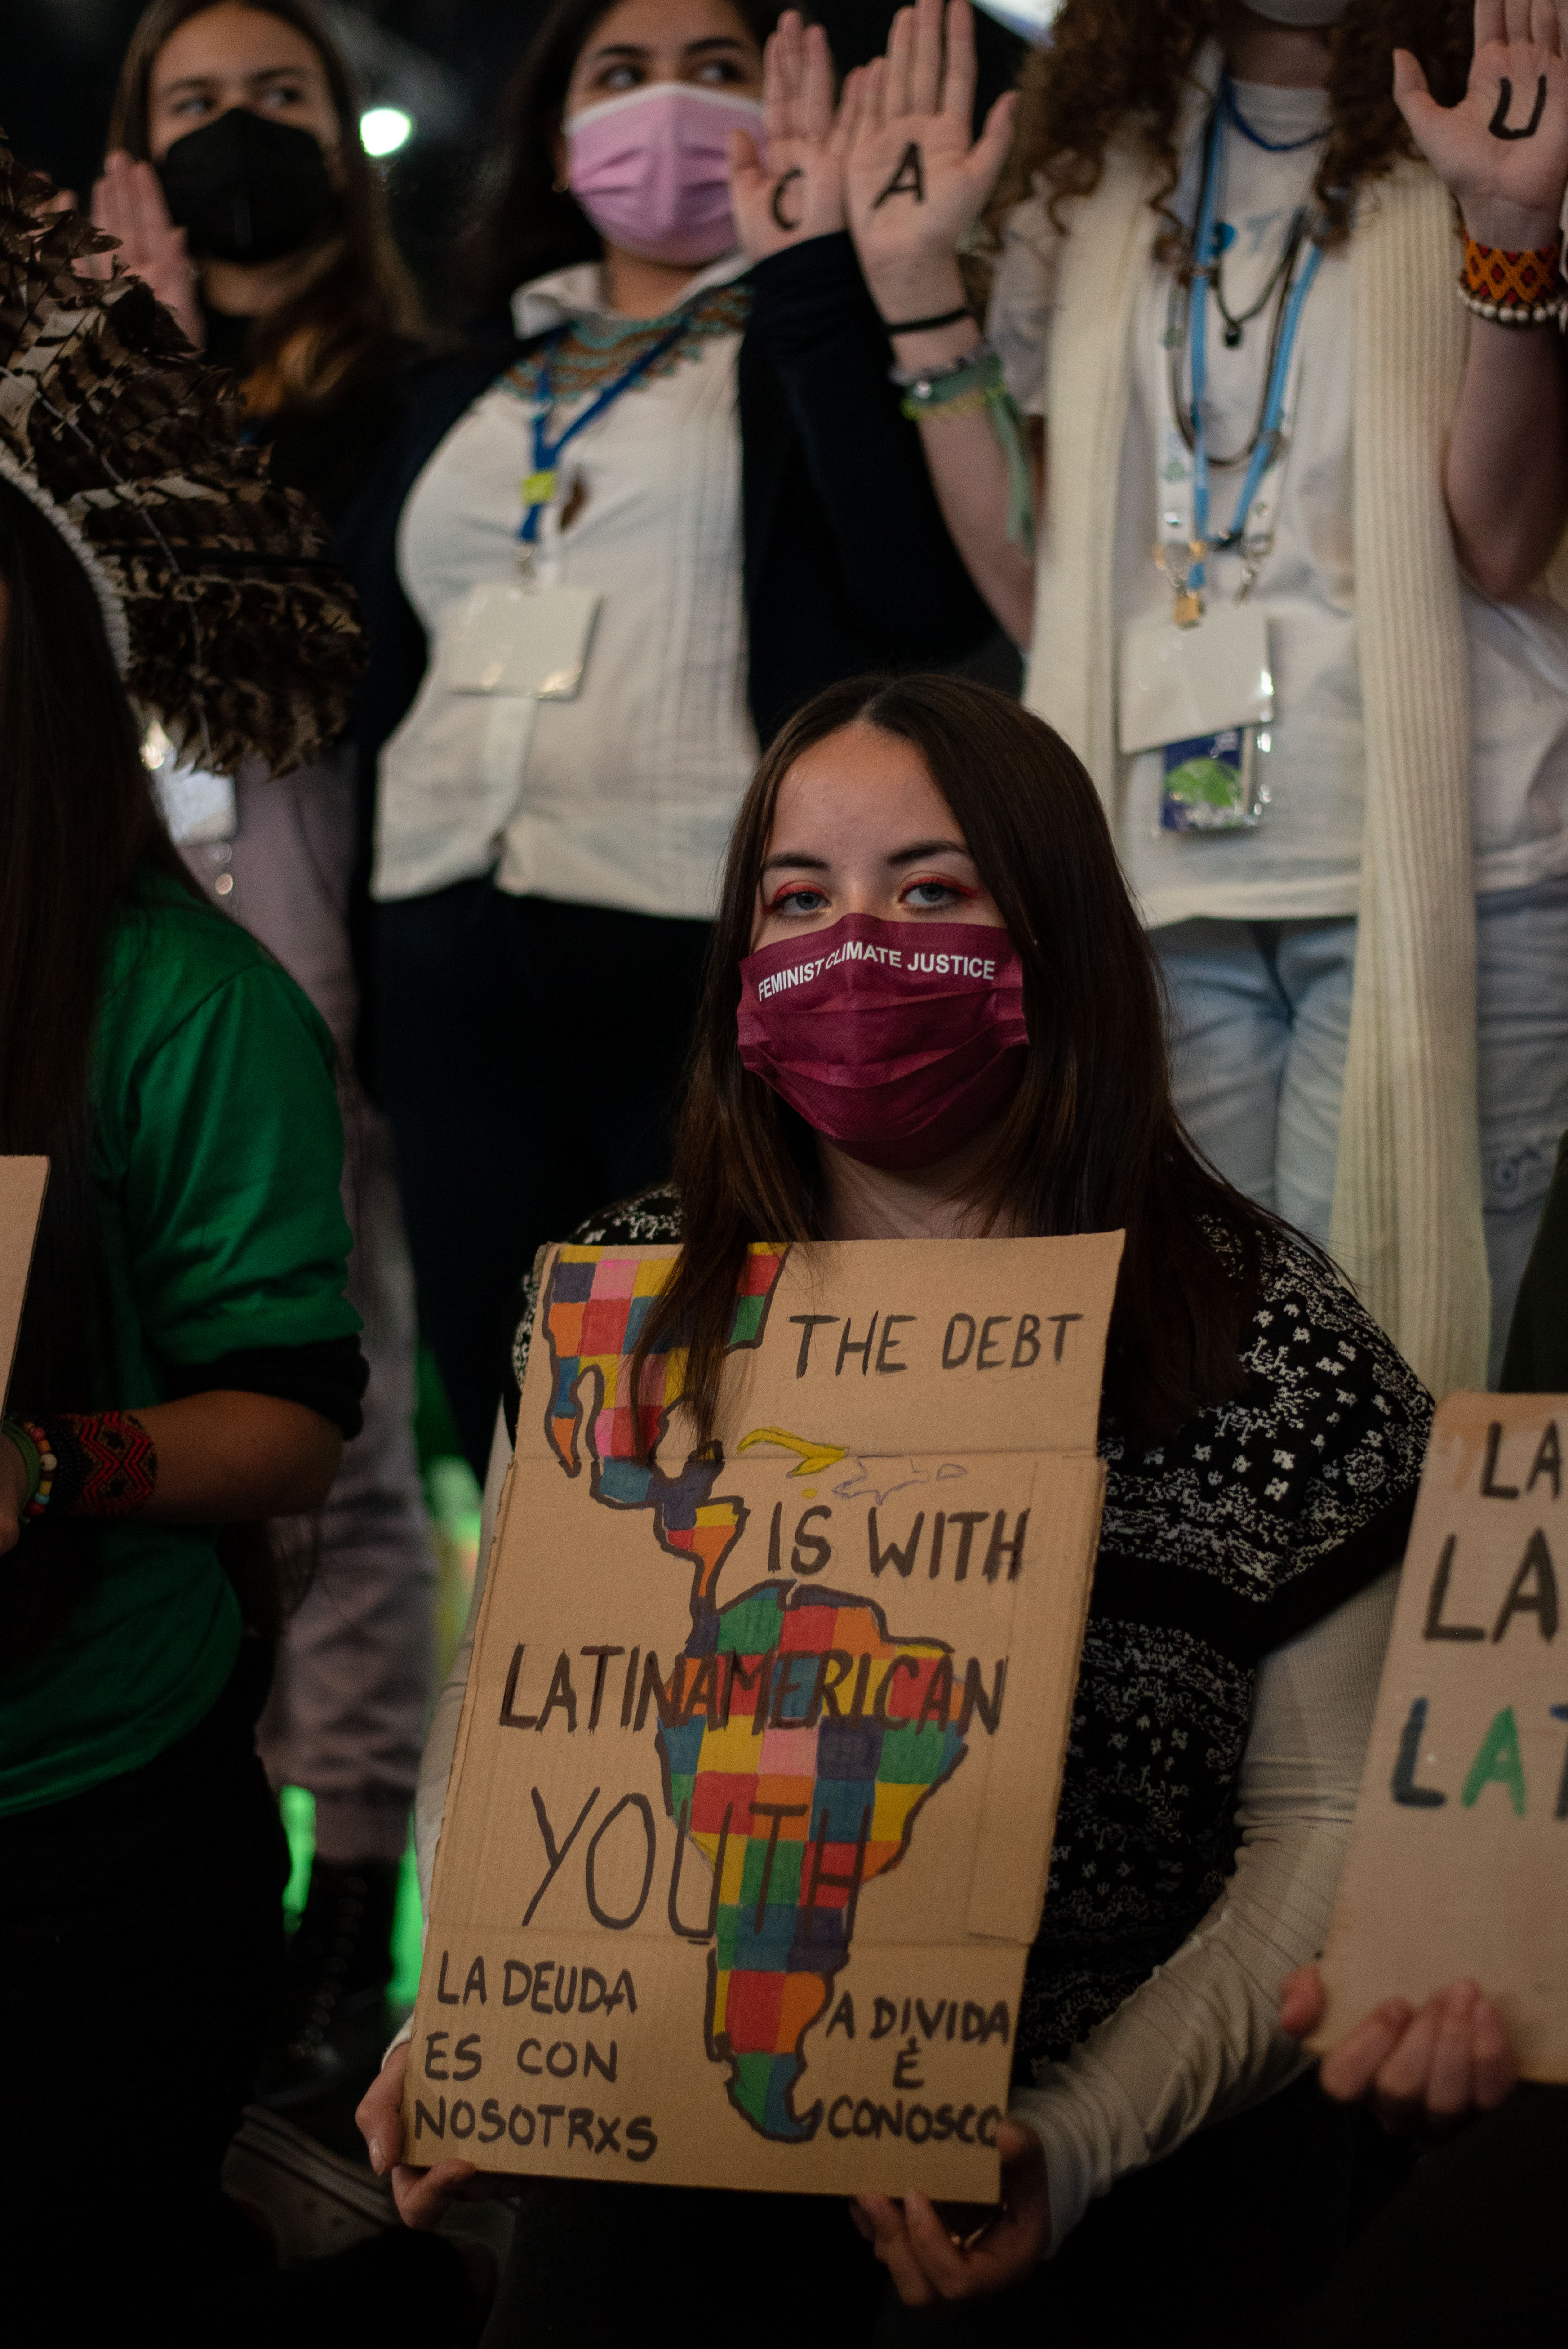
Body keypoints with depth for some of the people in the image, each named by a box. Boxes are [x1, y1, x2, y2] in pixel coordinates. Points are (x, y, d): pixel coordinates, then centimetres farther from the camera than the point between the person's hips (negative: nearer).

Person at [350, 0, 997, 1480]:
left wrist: (813, 275, -12)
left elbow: (930, 597, -12)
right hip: (459, 957, 5)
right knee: (506, 1428, 4)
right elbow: (378, 675, 23)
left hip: (709, 960, -5)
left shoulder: (816, 344, 5)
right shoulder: (470, 394, 21)